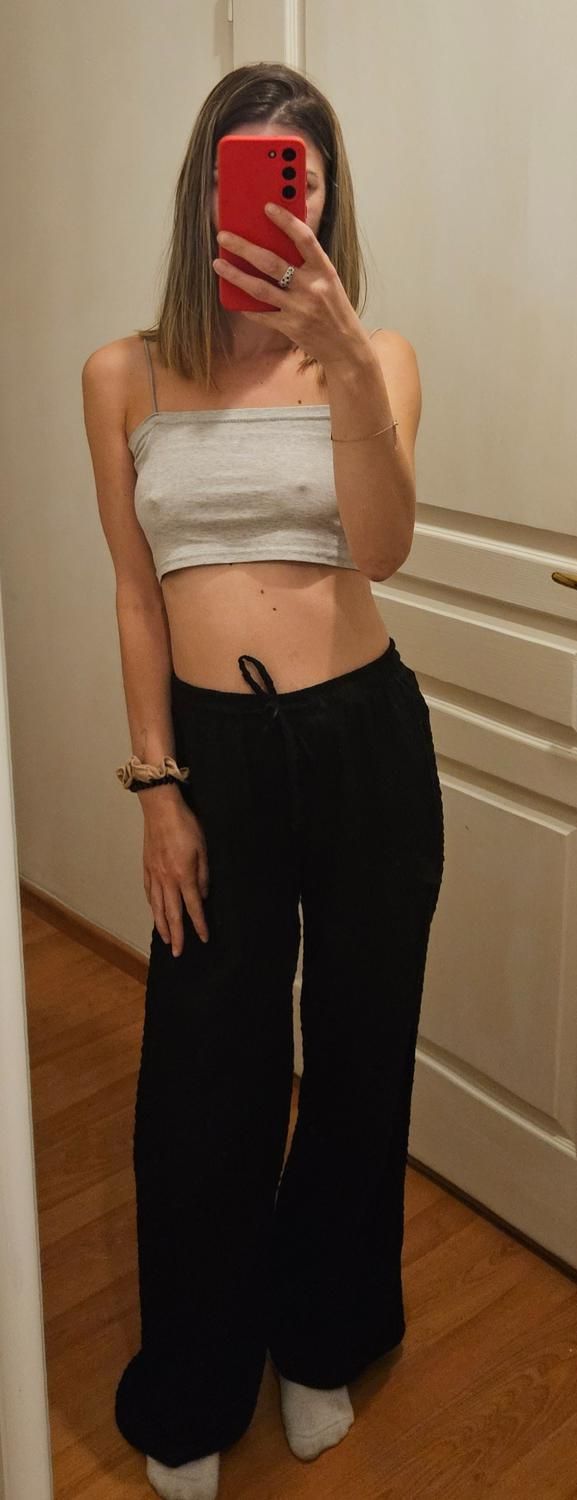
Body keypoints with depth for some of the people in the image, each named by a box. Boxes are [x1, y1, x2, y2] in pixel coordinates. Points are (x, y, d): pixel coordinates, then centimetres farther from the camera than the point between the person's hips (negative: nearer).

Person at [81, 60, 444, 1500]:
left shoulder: (375, 354, 1)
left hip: (366, 737, 1)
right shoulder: (126, 373, 2)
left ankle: (322, 1341, 40)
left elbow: (382, 547, -16)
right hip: (215, 748, 0)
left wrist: (343, 359, -30)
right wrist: (158, 787, -1)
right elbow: (137, 596, 2)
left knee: (360, 1051, 13)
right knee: (206, 1076, 7)